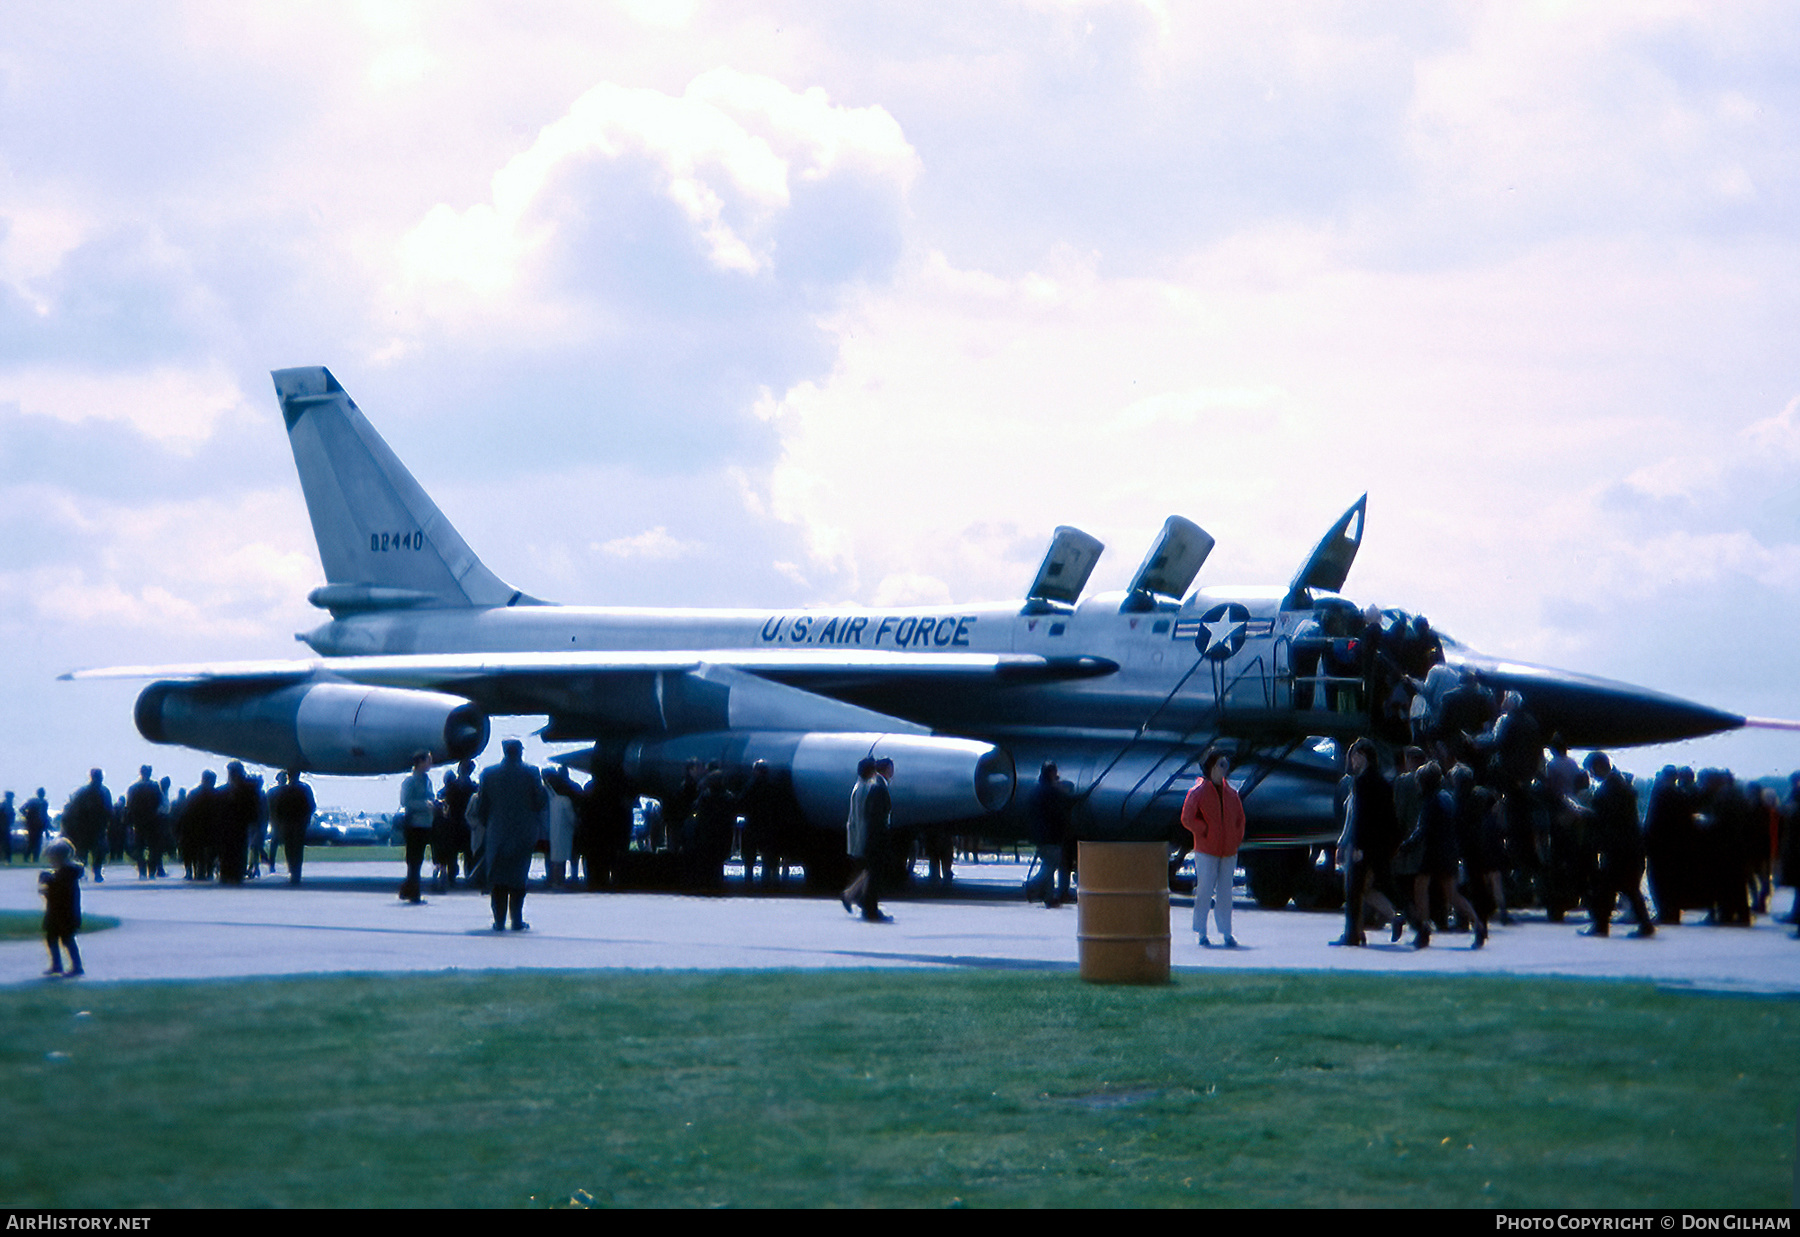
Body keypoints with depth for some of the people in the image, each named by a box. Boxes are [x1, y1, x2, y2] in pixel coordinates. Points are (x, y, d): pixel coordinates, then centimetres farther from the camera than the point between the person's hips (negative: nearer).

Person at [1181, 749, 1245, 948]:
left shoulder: (1231, 794, 11)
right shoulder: (1198, 792, -4)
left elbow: (1240, 818, 21)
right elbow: (1187, 819, -8)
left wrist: (1237, 839, 9)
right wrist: (1206, 832, -10)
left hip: (1228, 852, 5)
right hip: (1206, 851, -5)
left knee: (1225, 892, 6)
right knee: (1204, 891, -4)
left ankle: (1226, 933, 9)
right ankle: (1201, 933, 4)